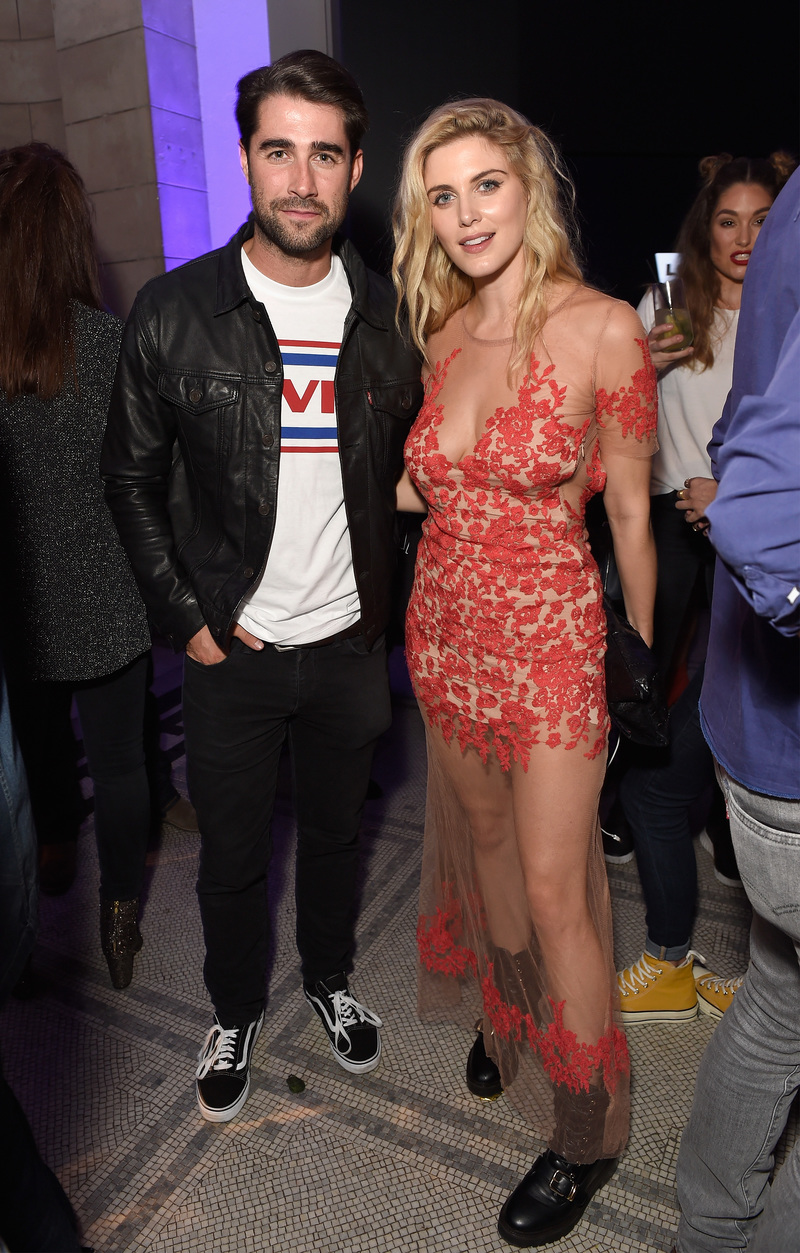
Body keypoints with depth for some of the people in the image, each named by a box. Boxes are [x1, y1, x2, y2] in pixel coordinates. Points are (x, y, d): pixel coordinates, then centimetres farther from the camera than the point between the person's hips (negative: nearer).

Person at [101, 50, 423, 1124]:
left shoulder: (388, 318, -1)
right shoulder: (174, 314, -8)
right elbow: (132, 480, -1)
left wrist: (385, 602, 2)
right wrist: (188, 620, -6)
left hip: (351, 646, 2)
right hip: (231, 651, -1)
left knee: (337, 831, 21)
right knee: (232, 852, 15)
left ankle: (330, 977, 49)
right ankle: (235, 1010, 43)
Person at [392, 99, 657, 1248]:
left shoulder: (603, 329, -12)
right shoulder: (441, 334, 4)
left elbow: (630, 511, -6)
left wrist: (638, 659, 0)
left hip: (550, 636, -5)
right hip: (446, 628, 6)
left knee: (553, 887, 3)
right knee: (483, 841, 21)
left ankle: (586, 1136, 26)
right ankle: (510, 1012, 48)